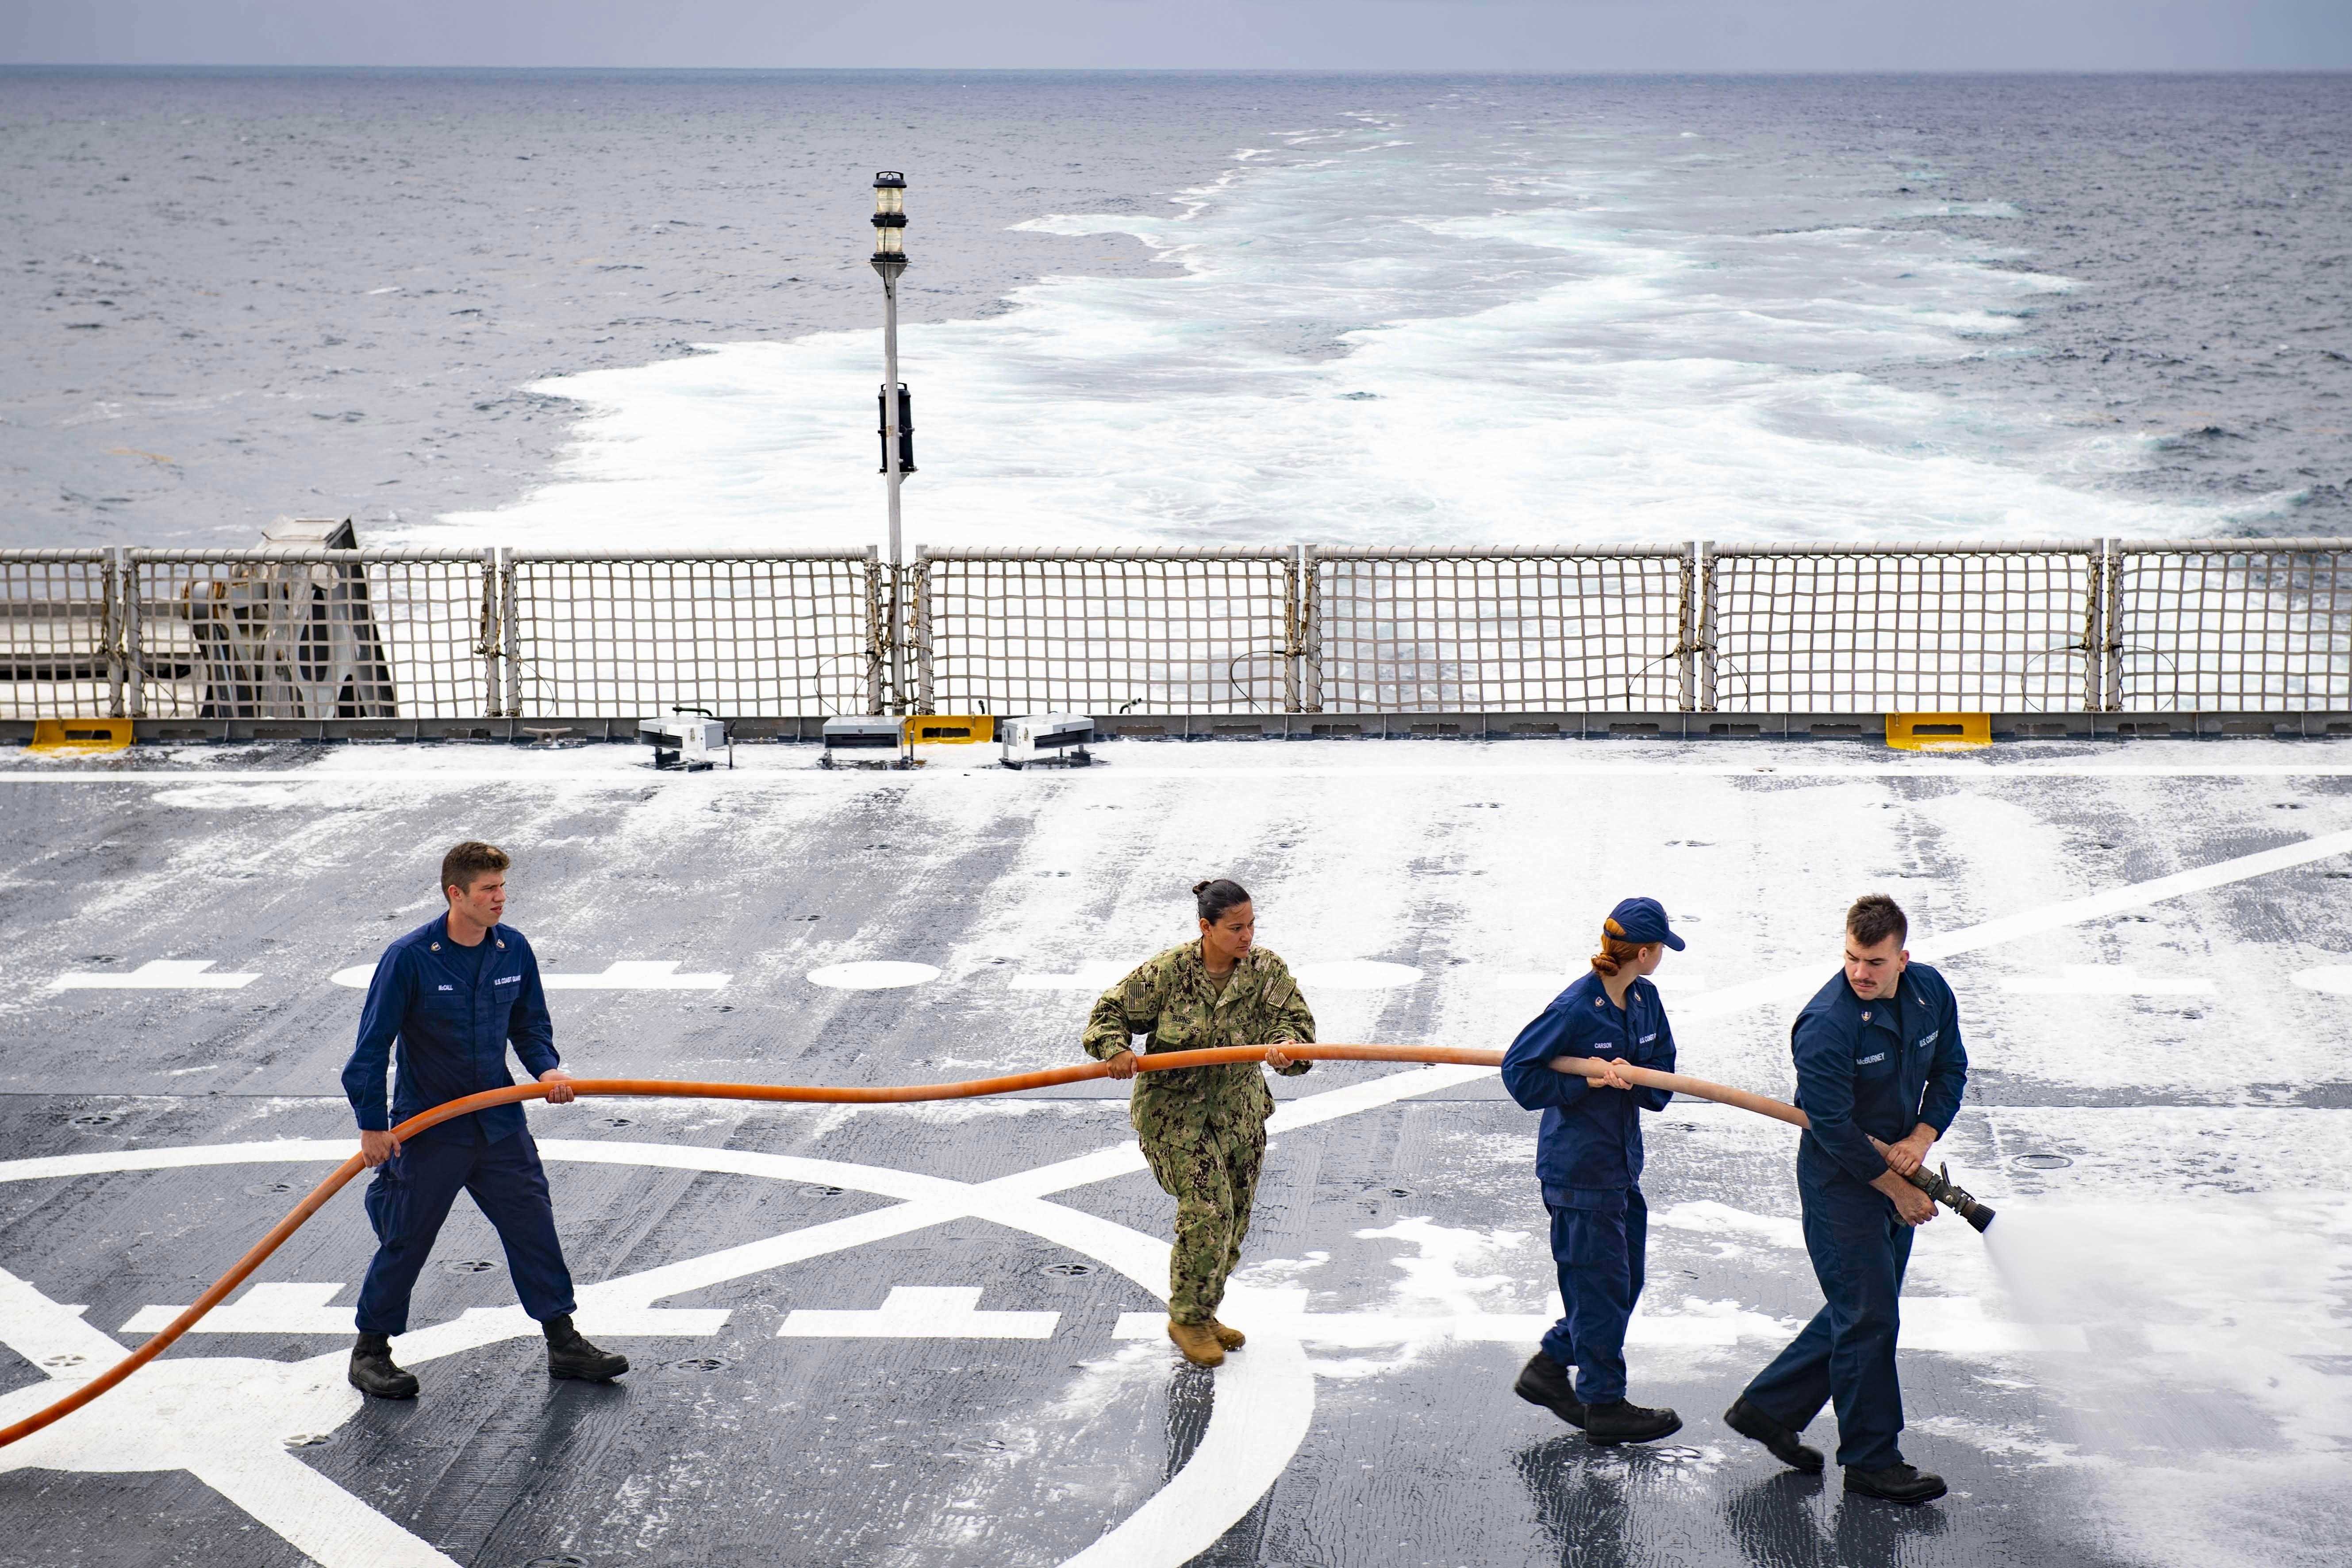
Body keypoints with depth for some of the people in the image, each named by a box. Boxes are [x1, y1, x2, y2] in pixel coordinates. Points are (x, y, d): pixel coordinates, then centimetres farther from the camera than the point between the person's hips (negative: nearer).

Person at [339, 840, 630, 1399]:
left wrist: (547, 1068, -6)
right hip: (428, 1124, -4)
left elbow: (530, 1022, 13)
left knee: (533, 1223, 7)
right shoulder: (408, 958, -17)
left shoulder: (513, 950, -2)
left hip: (500, 1119, 5)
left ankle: (564, 1343, 18)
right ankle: (370, 1350, 21)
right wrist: (372, 1125, -13)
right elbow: (372, 1045, -12)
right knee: (406, 1239, 4)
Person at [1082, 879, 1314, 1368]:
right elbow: (1111, 1011, -3)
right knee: (1207, 1209, -17)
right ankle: (1187, 1318, -1)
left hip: (1240, 1111, 5)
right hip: (1176, 1107, -5)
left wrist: (1287, 1047, -36)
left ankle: (1202, 1314, 29)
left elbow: (1296, 1020, -12)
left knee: (1233, 1219, 11)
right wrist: (1116, 1049, -24)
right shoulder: (1167, 972, -13)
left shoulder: (1268, 970, -5)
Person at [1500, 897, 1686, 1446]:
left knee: (1625, 1279, 15)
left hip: (1622, 1163, 9)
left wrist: (1631, 1077, -14)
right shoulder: (1575, 1009, -19)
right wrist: (1589, 1080, -21)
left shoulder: (1646, 1001, 4)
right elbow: (1519, 1071, -16)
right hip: (1579, 1168, -9)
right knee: (1601, 1285, 0)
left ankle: (1548, 1368, 30)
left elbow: (1662, 1073, 8)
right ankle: (1603, 1405, 11)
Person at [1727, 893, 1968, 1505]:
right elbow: (1835, 1129, -22)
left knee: (1860, 1310, 15)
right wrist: (1900, 1191, -16)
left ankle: (1765, 1409, 29)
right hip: (1841, 1181, -8)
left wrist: (1922, 1138, -10)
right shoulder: (1826, 1025, -25)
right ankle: (1872, 1460, 8)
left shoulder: (1931, 993, -4)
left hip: (1900, 1173, 8)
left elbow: (1950, 1070, 8)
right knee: (1868, 1317, -3)